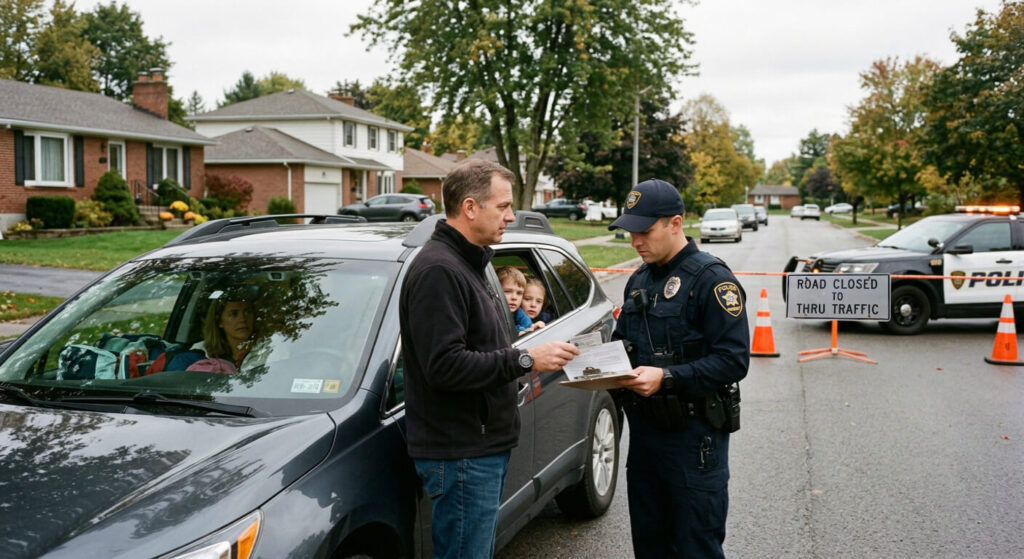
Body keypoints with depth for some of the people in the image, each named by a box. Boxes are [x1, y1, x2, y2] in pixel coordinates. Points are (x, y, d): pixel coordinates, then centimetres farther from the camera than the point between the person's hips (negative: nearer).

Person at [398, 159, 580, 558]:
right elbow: (444, 366, -26)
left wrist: (533, 352, 8)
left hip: (484, 448, 10)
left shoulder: (467, 264, 16)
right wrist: (524, 360, -22)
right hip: (461, 453, -10)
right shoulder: (438, 270, -19)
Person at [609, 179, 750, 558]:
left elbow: (734, 359, -20)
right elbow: (621, 339, 21)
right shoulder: (638, 281, 12)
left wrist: (667, 377, -27)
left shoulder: (711, 280, -13)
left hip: (693, 432, -8)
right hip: (643, 427, 8)